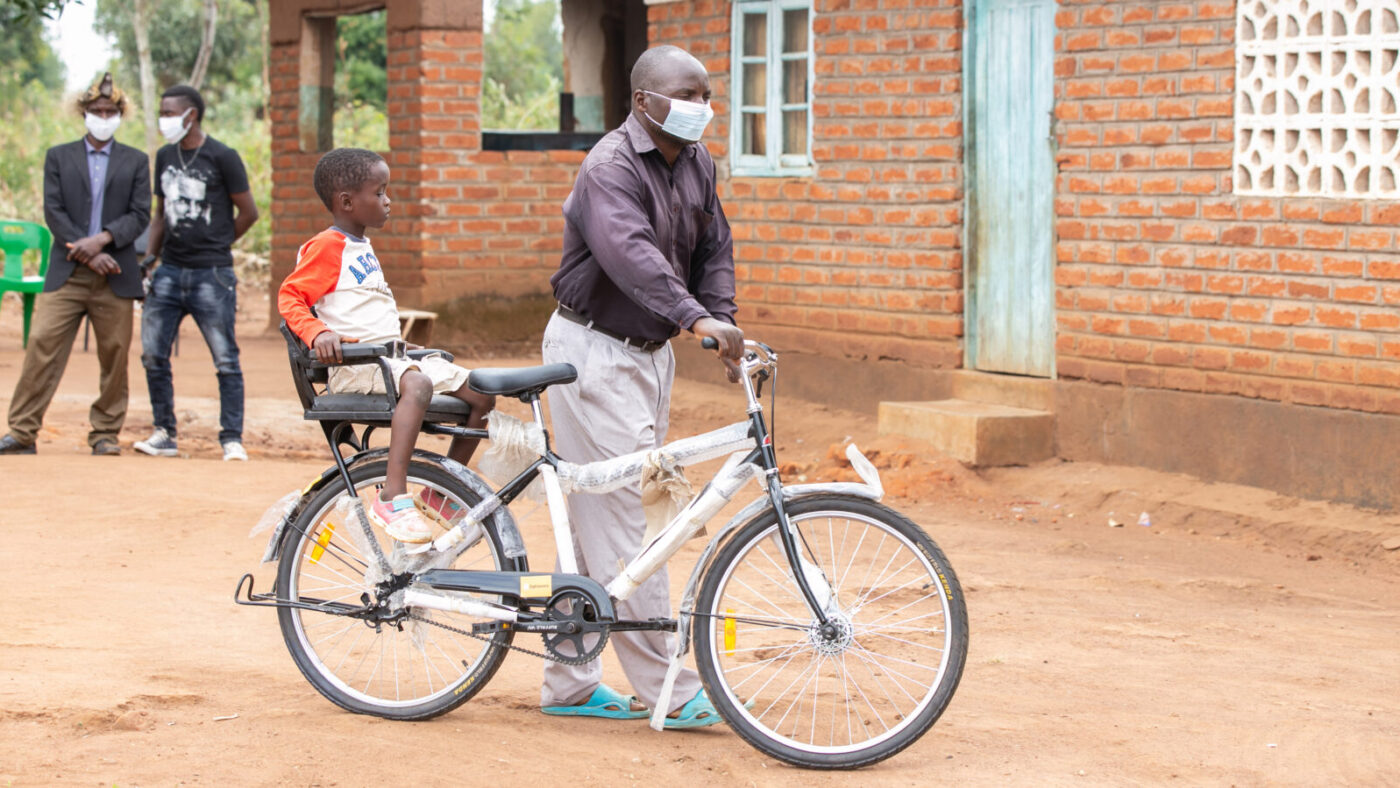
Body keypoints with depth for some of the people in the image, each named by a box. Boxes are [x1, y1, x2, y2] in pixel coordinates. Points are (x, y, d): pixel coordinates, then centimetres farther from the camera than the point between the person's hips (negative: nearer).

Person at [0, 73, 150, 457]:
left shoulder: (136, 162, 12)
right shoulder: (59, 157, 11)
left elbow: (139, 215, 2)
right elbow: (54, 212, 1)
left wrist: (103, 239, -15)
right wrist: (89, 254, -10)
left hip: (115, 277, 1)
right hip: (66, 274, -1)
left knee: (115, 354, 1)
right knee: (42, 346, -8)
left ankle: (105, 433, 12)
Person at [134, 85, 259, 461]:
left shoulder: (222, 157, -5)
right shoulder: (165, 157, 13)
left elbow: (248, 212, 0)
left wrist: (216, 246, 8)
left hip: (211, 274, -6)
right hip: (170, 271, 6)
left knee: (225, 359, -4)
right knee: (153, 355, 2)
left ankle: (232, 439, 0)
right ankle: (164, 434, 12)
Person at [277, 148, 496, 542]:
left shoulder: (362, 247, 22)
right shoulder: (328, 246, -7)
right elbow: (289, 297, -12)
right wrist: (318, 333, -28)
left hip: (392, 357, 10)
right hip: (355, 365, -9)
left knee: (482, 396, 4)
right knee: (417, 384, -39)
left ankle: (441, 496, 14)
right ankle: (393, 498, -44)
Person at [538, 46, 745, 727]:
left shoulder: (696, 163, 8)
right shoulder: (611, 167, -20)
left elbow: (713, 249, 13)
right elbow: (630, 251, -36)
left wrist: (723, 323, -5)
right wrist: (695, 318, -49)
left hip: (650, 352, 9)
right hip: (594, 352, -9)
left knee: (599, 516, 12)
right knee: (617, 514, -9)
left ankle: (570, 684, 18)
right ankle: (666, 690, -9)